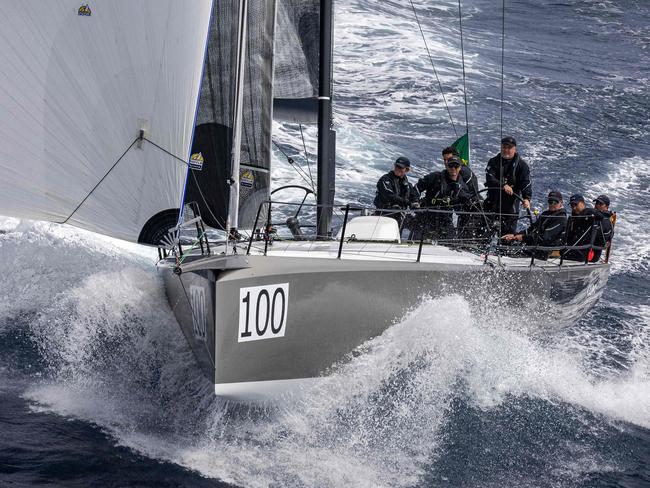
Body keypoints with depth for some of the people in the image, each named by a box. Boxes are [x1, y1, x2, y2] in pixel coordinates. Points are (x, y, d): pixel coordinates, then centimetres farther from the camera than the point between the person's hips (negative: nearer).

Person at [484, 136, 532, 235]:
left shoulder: (521, 165, 1)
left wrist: (526, 198, -29)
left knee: (509, 232, -2)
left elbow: (526, 183, -10)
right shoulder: (493, 162, 6)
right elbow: (489, 179, -9)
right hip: (493, 203, 2)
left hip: (511, 204, -2)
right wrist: (503, 186, -27)